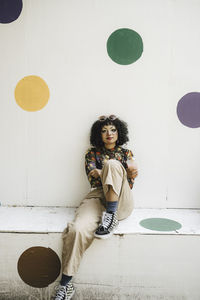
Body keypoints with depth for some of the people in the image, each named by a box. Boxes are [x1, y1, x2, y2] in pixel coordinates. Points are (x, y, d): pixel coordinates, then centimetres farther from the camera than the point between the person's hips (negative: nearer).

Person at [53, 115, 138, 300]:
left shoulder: (126, 153, 20)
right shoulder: (92, 153, 18)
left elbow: (128, 185, 10)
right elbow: (92, 173, -4)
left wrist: (130, 174, -16)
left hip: (121, 201, 0)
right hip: (97, 197, 0)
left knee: (112, 164, -27)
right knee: (78, 229, -31)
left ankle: (111, 216, -27)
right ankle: (66, 285, -20)